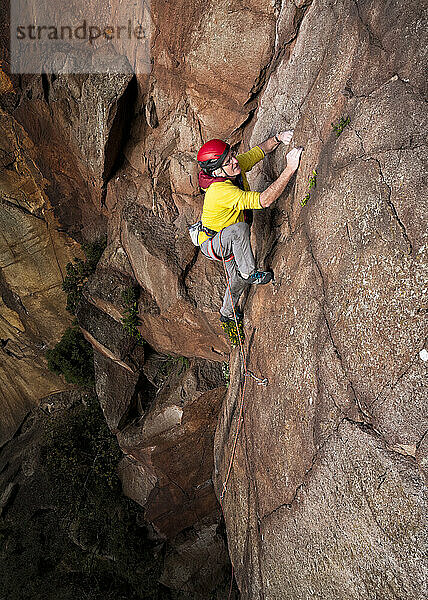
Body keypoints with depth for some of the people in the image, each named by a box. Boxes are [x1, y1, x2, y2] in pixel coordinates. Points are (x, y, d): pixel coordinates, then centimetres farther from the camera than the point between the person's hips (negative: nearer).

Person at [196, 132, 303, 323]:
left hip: (229, 240, 9)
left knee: (239, 280, 22)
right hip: (211, 245, -8)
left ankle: (227, 312, 48)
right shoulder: (220, 191, -39)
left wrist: (277, 138, -19)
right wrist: (290, 169, -49)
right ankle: (249, 273, -20)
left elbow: (260, 150, 2)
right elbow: (264, 200, -47)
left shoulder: (237, 165, -14)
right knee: (240, 227, -39)